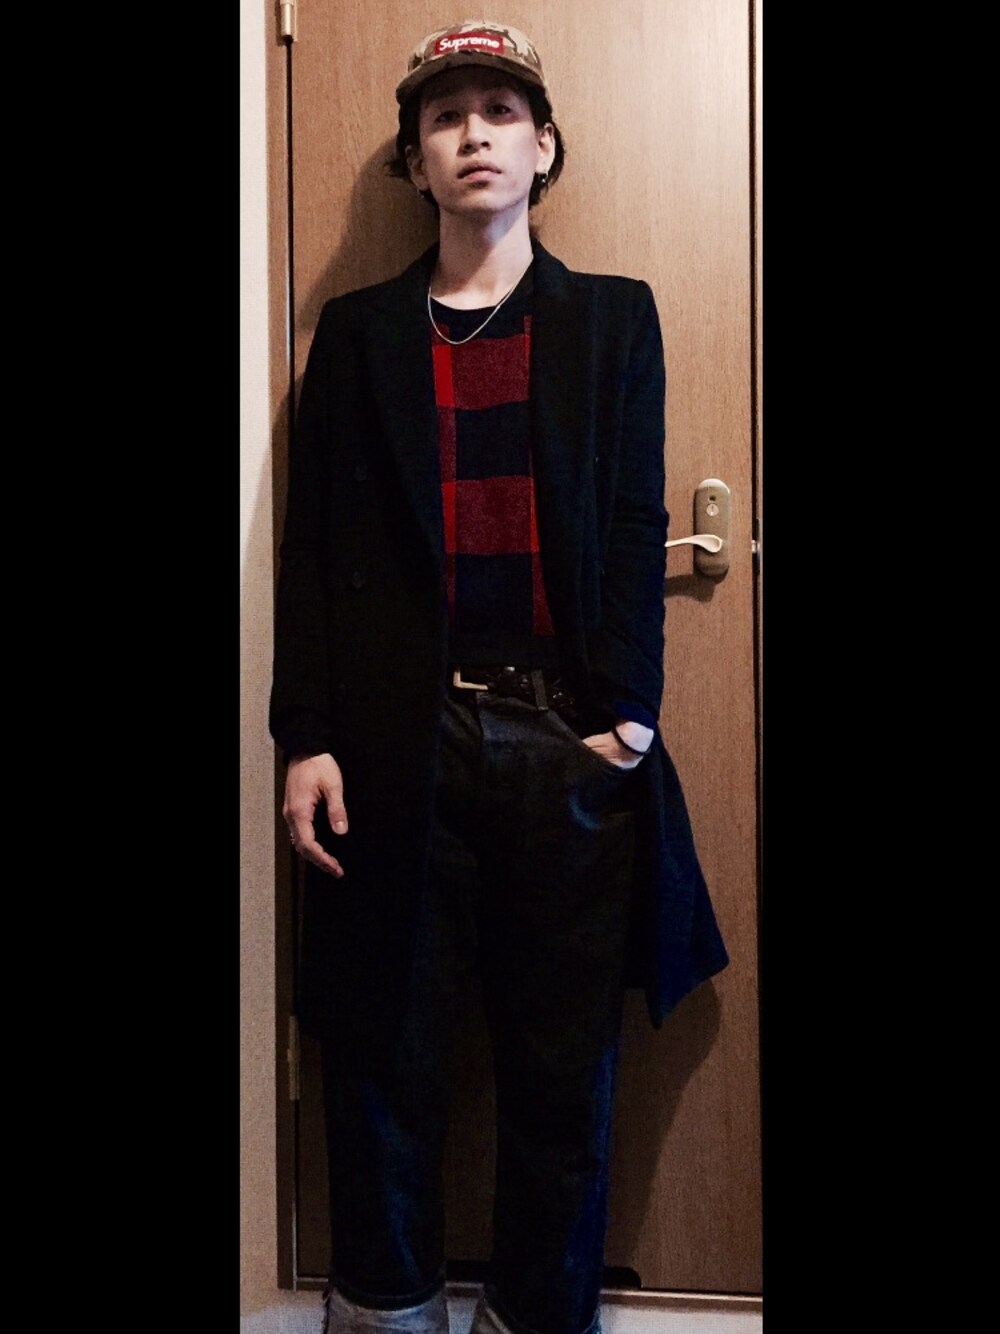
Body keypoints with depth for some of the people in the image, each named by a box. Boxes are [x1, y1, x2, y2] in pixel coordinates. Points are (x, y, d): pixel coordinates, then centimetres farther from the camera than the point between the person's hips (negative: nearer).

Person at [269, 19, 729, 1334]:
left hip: (568, 744, 0)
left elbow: (635, 525, 3)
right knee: (385, 1057, 8)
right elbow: (314, 546, 5)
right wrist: (307, 737, -3)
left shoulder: (613, 317, 11)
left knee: (565, 1066, 8)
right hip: (400, 743, 1)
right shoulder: (358, 329, 11)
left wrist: (626, 711, -8)